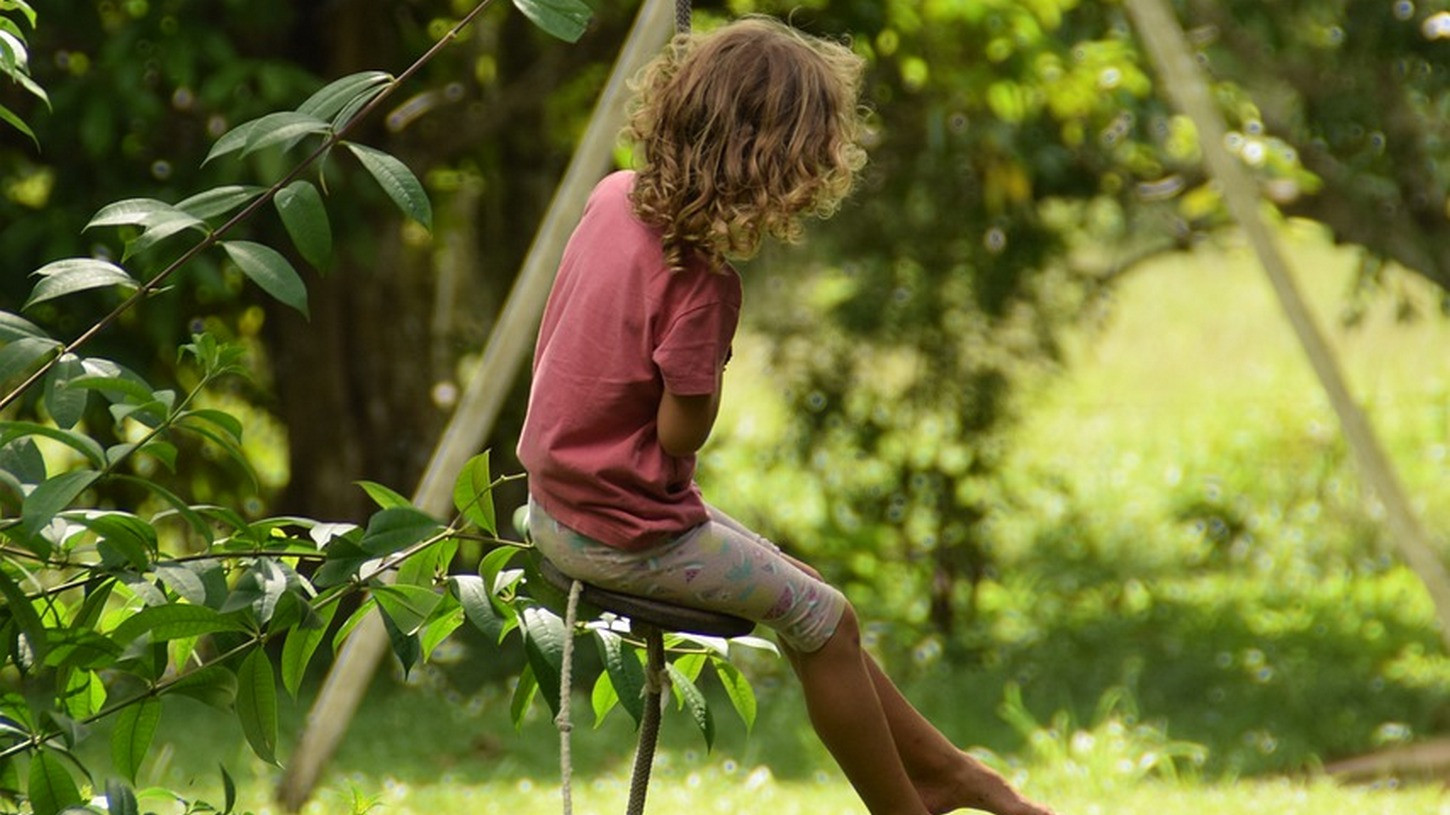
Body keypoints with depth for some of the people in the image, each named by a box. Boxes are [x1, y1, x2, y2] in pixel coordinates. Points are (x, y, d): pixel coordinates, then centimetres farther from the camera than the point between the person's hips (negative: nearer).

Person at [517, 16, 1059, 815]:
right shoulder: (700, 280, -27)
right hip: (627, 533, -9)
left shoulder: (613, 197, -2)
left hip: (555, 508, 9)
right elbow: (680, 433, -19)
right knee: (825, 621, 7)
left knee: (808, 607, 21)